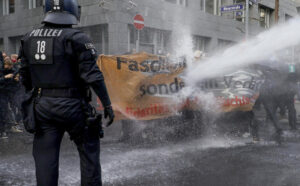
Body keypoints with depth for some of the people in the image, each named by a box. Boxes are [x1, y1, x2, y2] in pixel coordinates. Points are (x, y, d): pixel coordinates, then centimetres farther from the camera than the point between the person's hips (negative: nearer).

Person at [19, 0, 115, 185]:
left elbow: (25, 76, 12)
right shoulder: (76, 38, -10)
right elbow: (92, 75, -14)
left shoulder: (29, 39, 7)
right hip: (72, 106, -4)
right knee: (89, 150, 13)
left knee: (45, 157, 9)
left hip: (42, 106, 5)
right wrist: (107, 104, -9)